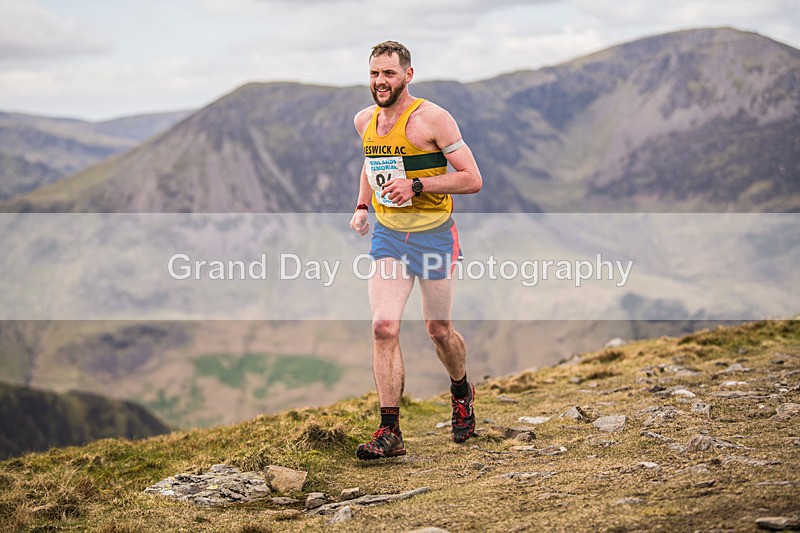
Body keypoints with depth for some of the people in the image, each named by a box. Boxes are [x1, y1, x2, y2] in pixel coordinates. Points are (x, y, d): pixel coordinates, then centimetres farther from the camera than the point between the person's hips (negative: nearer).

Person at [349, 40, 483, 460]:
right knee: (384, 327, -12)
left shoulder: (432, 118, -13)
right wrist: (362, 206, 13)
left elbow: (472, 179, -15)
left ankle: (462, 393, 41)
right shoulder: (364, 121, 5)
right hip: (387, 236, 4)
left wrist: (417, 185, -24)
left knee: (438, 330, 9)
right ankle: (390, 432, -9)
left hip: (433, 235, -4)